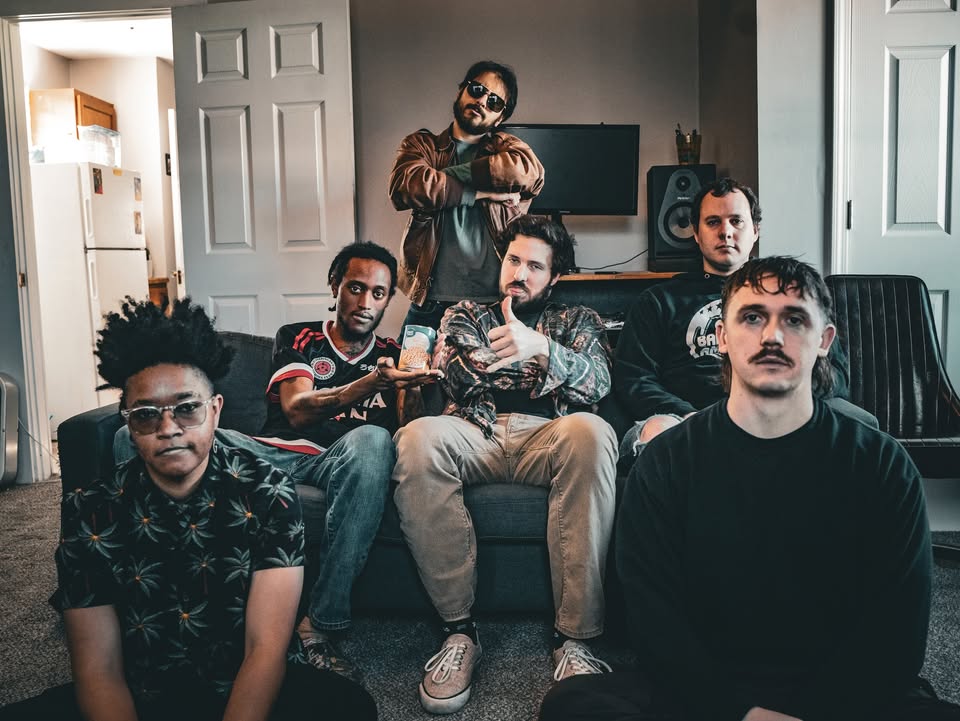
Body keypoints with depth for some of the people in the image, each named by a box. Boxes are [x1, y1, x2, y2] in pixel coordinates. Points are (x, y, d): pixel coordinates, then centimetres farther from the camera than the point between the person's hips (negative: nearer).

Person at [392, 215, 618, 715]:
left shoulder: (576, 321, 23)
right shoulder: (464, 315, 28)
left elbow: (597, 384, 1)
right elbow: (455, 380, 8)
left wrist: (542, 347, -19)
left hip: (547, 438, 0)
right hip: (476, 435, 1)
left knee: (591, 432, -36)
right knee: (417, 437, -33)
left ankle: (573, 636, -30)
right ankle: (458, 628, -24)